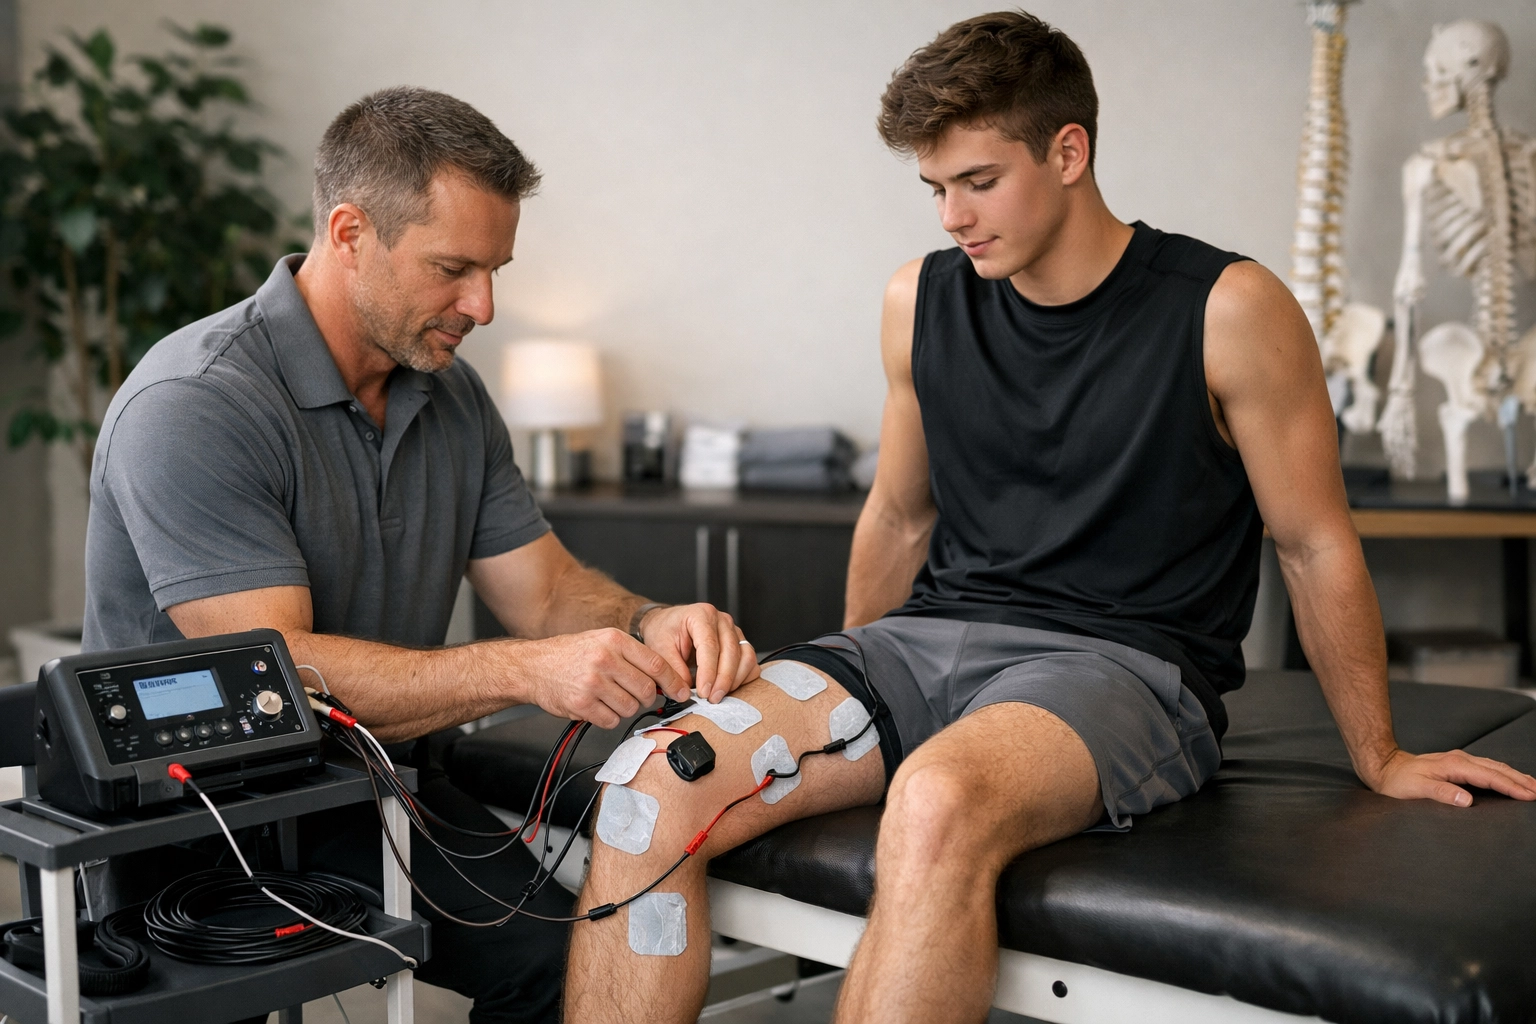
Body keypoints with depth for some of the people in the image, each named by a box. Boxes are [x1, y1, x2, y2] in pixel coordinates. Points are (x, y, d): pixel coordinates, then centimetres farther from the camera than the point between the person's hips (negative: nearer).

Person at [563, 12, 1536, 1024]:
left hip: (1123, 661, -4)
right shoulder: (921, 300, 8)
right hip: (931, 637, 5)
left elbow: (1316, 545, 3)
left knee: (937, 802, -39)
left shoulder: (1226, 311, -6)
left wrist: (1380, 758, 11)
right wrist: (850, 699, 29)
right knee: (655, 785, -21)